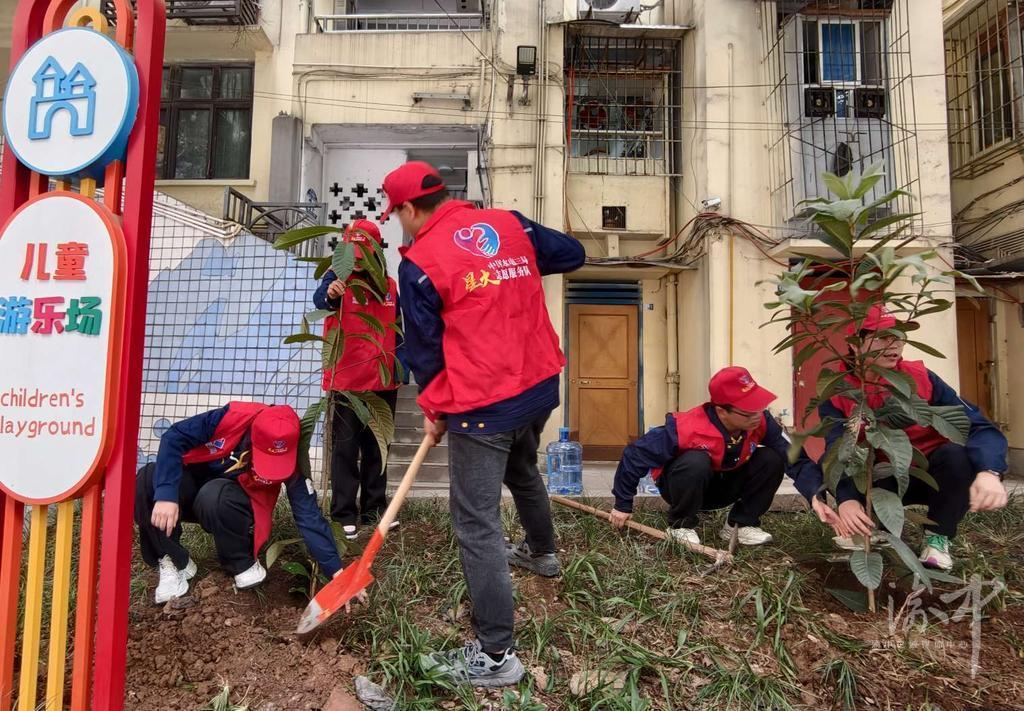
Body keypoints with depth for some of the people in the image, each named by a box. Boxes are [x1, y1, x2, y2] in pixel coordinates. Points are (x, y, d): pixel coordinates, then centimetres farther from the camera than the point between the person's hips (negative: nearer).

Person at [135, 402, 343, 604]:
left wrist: (335, 570, -27)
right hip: (194, 484, 2)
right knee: (146, 481, -27)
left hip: (231, 503, -2)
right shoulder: (231, 418, -28)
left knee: (214, 497, -36)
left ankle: (243, 563, -11)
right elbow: (174, 438, -21)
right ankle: (174, 562, -11)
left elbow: (308, 515, -23)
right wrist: (166, 494, -32)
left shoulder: (290, 459, -25)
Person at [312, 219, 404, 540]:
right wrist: (330, 294, -51)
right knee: (346, 447, 1)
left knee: (377, 446, 13)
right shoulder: (338, 278, -5)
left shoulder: (389, 285, 8)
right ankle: (344, 514, 9)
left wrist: (401, 368, 7)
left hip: (383, 381, 5)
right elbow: (320, 299, -28)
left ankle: (374, 508, 25)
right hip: (347, 379, -4)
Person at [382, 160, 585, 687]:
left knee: (476, 525, 1)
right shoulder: (509, 224, 5)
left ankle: (495, 656, 8)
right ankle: (542, 553, 58)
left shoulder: (419, 262, -9)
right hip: (540, 385, 7)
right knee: (522, 471, 33)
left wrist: (433, 410, 10)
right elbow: (572, 255, 14)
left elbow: (424, 347, -4)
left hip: (482, 406, -7)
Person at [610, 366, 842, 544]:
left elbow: (796, 459, -20)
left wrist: (815, 496, -39)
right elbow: (635, 454, -28)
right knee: (696, 463, -39)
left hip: (723, 485, 4)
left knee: (772, 459, -20)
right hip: (683, 486, -4)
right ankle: (681, 526, -12)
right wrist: (623, 505, -19)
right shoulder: (688, 428, -36)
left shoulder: (761, 422, -23)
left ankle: (741, 523, -2)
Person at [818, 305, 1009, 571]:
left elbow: (981, 427, -21)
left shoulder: (921, 378, -13)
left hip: (928, 476, 1)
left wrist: (988, 472, -43)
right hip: (880, 482, 0)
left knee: (957, 454, -29)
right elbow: (838, 451, -28)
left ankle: (938, 537, -5)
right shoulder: (837, 392, -15)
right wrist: (847, 498, -48)